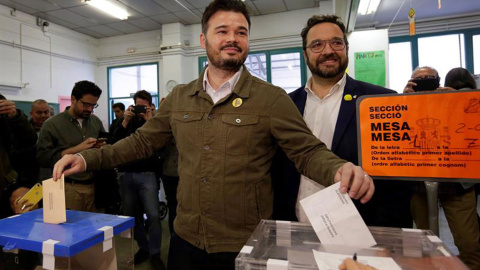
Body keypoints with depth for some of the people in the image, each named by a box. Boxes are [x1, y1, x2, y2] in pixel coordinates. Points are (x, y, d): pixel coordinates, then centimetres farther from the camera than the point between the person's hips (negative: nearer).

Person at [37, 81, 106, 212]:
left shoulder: (96, 121, 9)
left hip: (94, 186, 4)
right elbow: (42, 158, -9)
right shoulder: (52, 124, -3)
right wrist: (76, 149, -15)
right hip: (68, 189, -3)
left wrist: (103, 147, -5)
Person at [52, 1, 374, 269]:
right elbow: (142, 141, 10)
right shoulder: (179, 98, 4)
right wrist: (88, 158, 2)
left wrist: (341, 169, -30)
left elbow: (309, 152, -9)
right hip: (186, 241, 4)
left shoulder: (271, 98, -9)